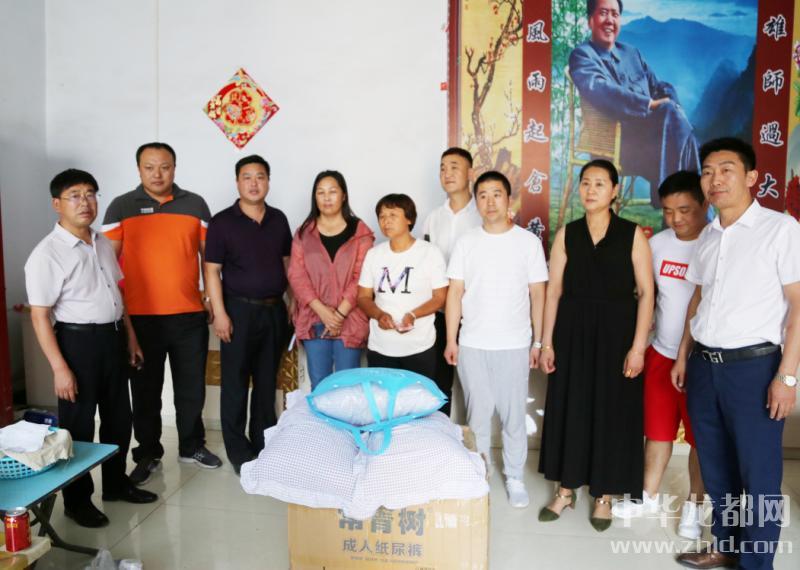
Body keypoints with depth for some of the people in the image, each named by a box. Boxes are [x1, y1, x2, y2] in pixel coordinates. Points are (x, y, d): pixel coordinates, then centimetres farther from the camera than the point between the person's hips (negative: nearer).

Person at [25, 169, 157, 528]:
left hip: (112, 338, 7)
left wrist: (130, 337, 17)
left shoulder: (102, 244, 8)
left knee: (119, 417, 17)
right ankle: (77, 499, 23)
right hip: (78, 341, -7)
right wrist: (60, 368, -19)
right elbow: (40, 316, -15)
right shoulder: (46, 254, -14)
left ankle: (116, 483, 35)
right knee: (78, 424, 6)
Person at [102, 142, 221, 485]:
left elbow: (208, 253, 9)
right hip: (140, 316, -1)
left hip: (190, 314, 1)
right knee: (145, 389, 10)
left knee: (191, 386, 12)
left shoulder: (195, 204, 5)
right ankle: (148, 454, 26)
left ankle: (191, 446, 30)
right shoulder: (121, 207, 1)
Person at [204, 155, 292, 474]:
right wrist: (219, 313, -13)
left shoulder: (278, 219, 8)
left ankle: (264, 443, 27)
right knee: (235, 383, 3)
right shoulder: (223, 222, -5)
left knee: (267, 381, 13)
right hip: (240, 310, -4)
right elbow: (211, 270, -7)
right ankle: (238, 451, 16)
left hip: (274, 309, 4)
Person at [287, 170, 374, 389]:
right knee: (318, 384, 8)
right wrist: (322, 310, -12)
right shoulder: (303, 233, 8)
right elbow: (296, 275, 0)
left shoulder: (360, 232, 1)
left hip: (349, 320, -2)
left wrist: (340, 313, -13)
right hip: (313, 319, 2)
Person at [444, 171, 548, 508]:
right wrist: (451, 340, 0)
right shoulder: (466, 243, 2)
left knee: (513, 415, 8)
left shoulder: (528, 242, -1)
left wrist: (538, 342, 0)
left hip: (514, 345, -1)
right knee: (477, 415, 11)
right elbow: (455, 293, 3)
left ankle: (514, 477, 26)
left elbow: (538, 295, 1)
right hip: (472, 345, 1)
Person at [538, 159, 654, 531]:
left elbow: (646, 293, -5)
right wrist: (546, 341, -2)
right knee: (569, 408, 9)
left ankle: (603, 495, 25)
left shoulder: (632, 235, -3)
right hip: (572, 332, 2)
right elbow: (553, 291, 2)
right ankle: (566, 489, 25)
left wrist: (638, 346, -12)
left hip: (615, 332, -2)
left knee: (611, 411, 7)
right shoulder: (567, 234, 4)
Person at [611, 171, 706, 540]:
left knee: (701, 437, 10)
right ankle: (649, 497, 33)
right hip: (661, 353, 4)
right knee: (657, 430, 16)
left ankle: (693, 505, 29)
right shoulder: (657, 243, 0)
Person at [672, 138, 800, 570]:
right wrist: (683, 356, 16)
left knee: (759, 476, 5)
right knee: (716, 467, 17)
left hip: (753, 367, -6)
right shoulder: (707, 236, 10)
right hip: (704, 366, 6)